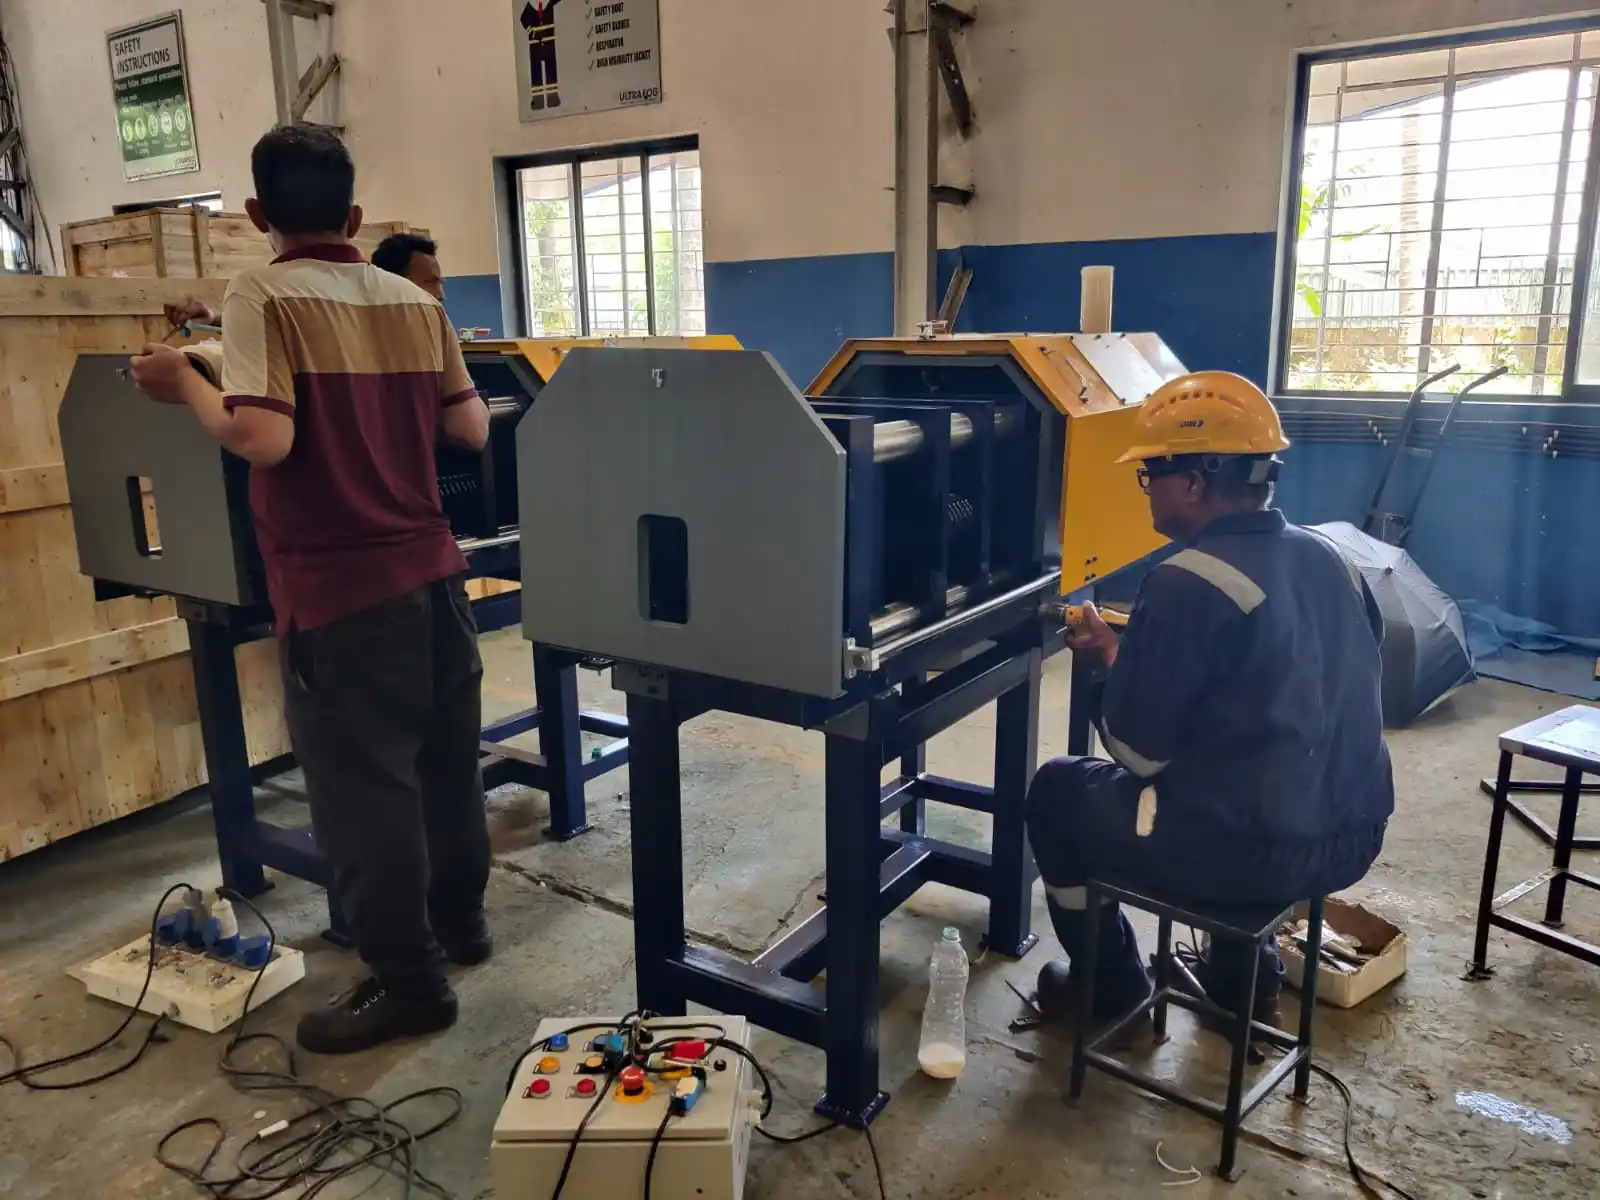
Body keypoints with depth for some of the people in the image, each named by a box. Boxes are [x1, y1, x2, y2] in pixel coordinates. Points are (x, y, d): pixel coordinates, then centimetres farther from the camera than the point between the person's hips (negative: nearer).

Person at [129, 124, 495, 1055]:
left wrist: (183, 383, -3)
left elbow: (264, 438, -21)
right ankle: (460, 920, 35)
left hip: (340, 587, -6)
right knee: (445, 758, 18)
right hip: (431, 568, 6)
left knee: (361, 784, 5)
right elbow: (472, 429, 8)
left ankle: (408, 980, 15)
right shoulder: (416, 304, 7)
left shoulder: (263, 299, -9)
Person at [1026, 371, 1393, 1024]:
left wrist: (1109, 662, 3)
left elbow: (1137, 752, -15)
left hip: (1255, 848, -8)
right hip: (1351, 835, 8)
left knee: (1057, 789, 12)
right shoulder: (1328, 559, 5)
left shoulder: (1187, 583, -19)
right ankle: (1245, 970, 38)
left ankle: (1112, 986, 26)